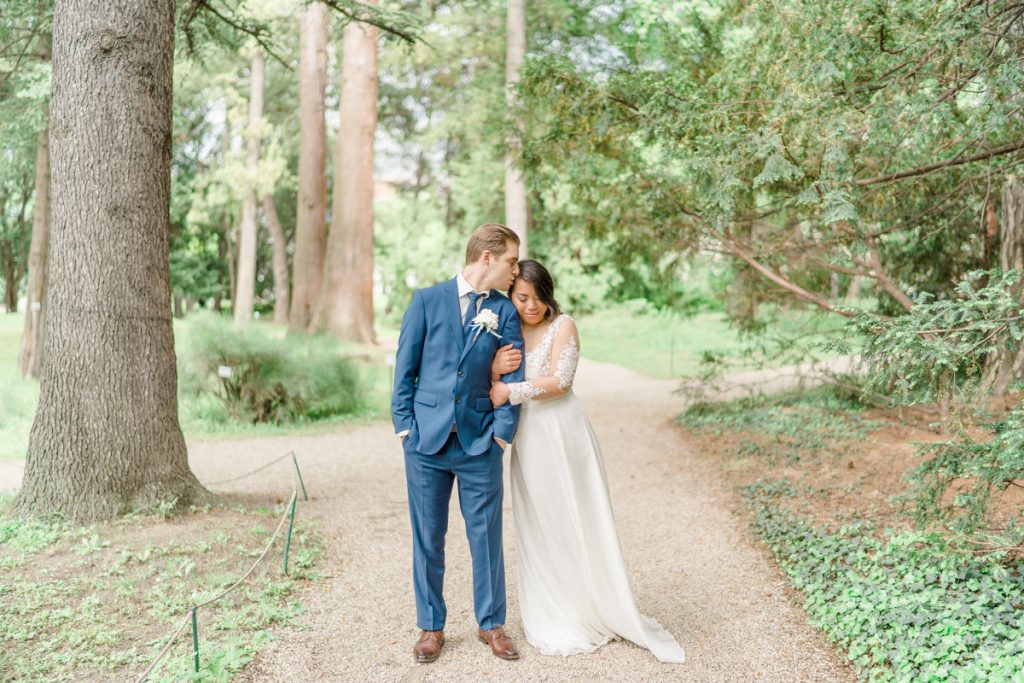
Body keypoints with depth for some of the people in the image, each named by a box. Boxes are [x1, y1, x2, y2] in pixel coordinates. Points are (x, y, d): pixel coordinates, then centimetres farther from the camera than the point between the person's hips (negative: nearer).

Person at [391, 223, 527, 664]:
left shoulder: (504, 312, 5)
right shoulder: (427, 301, 1)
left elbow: (513, 378, 2)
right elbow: (404, 367, 2)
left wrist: (501, 435, -6)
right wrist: (404, 425, -3)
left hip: (479, 445, 1)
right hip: (426, 440, -1)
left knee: (486, 536, 7)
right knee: (427, 539, 8)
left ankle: (491, 624, 24)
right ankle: (431, 627, 24)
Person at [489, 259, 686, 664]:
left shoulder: (563, 325, -4)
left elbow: (559, 381, -15)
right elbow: (494, 388, 8)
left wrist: (509, 391, -15)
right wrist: (495, 369, -13)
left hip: (562, 434, -5)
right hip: (526, 437, 5)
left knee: (572, 521, 3)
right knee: (536, 528, 9)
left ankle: (589, 613, 17)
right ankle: (551, 619, 22)